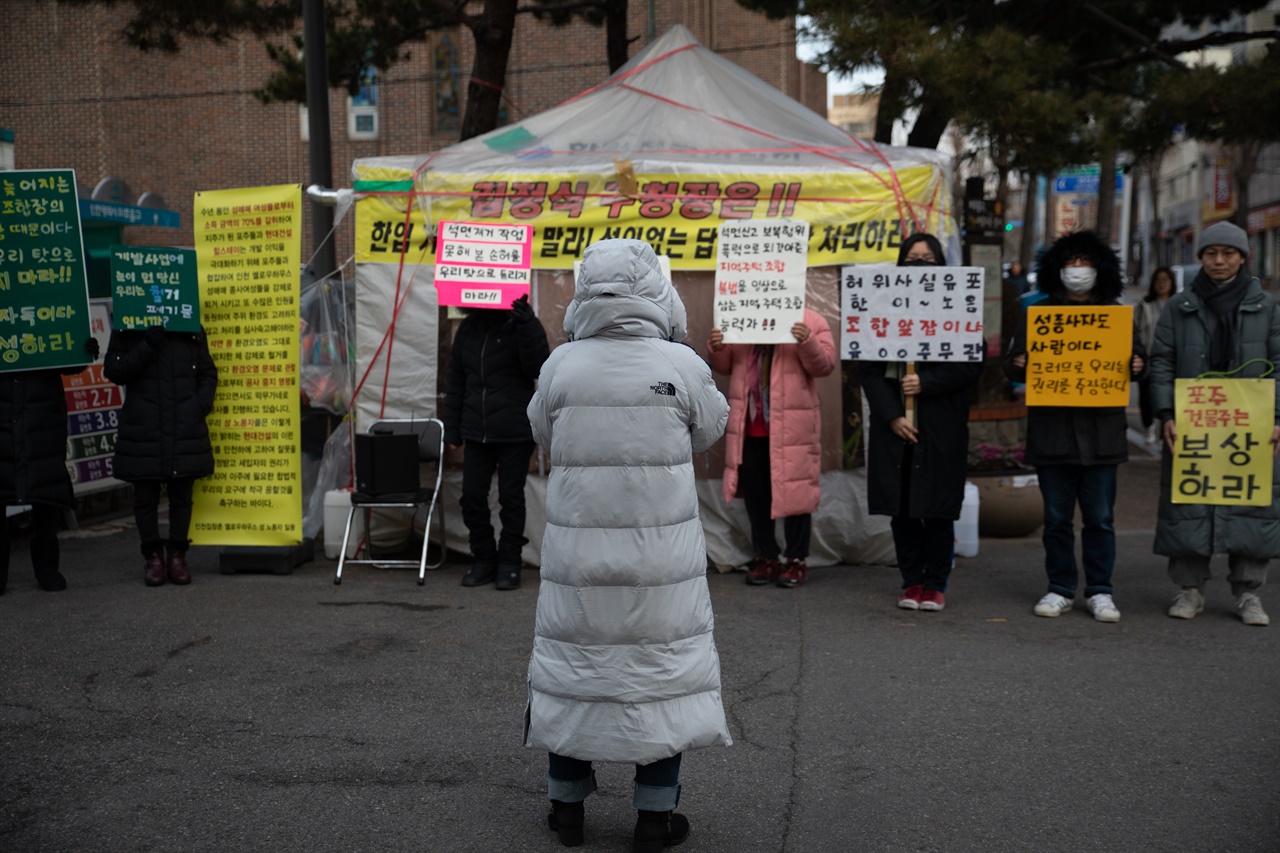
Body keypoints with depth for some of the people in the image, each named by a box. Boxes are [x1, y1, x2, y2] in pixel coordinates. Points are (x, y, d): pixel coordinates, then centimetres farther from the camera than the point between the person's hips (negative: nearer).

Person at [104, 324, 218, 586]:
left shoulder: (191, 329, 9)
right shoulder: (126, 331, 4)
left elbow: (208, 372, 12)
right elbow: (113, 371, -5)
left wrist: (202, 405, -4)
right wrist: (146, 346, -16)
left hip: (186, 428, 1)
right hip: (142, 429, -1)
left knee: (182, 494, 6)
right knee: (145, 495, 4)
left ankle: (177, 555, 17)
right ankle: (153, 556, 17)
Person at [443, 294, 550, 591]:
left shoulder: (522, 325, -4)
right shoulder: (468, 328, 9)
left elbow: (537, 368, -17)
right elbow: (455, 383, 13)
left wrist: (526, 327, -27)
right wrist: (453, 431, 9)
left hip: (515, 433, -4)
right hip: (476, 432, 4)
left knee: (511, 498, 4)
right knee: (472, 496, 5)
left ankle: (509, 563, 17)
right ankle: (483, 560, 21)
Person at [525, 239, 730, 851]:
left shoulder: (561, 366, -7)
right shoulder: (682, 365, -10)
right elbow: (709, 431, 6)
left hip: (578, 551, 2)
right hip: (662, 550, -1)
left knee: (573, 662, 15)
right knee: (662, 664, 11)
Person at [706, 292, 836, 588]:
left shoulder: (810, 321, -1)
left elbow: (824, 364, -8)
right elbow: (725, 366, 14)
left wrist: (807, 342, -26)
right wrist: (716, 349, -8)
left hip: (792, 427, -4)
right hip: (749, 426, 4)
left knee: (794, 491, 3)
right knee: (755, 494, 11)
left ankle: (797, 560, 16)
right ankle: (765, 557, 23)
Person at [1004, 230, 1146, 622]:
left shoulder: (1116, 314, 10)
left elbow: (1136, 353, 12)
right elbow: (1014, 362, 9)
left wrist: (1138, 366, -10)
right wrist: (1017, 365, -14)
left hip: (1101, 431, 0)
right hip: (1052, 431, 0)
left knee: (1100, 517, 4)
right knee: (1057, 517, 7)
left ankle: (1099, 591, 16)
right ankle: (1060, 589, 18)